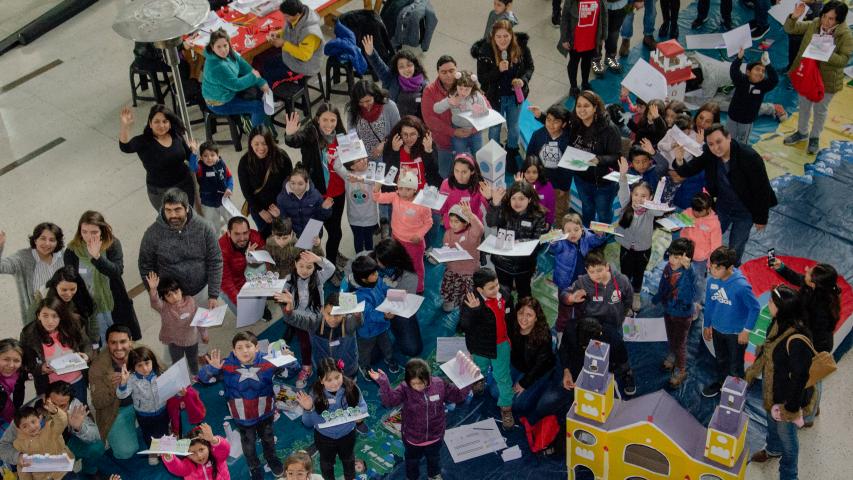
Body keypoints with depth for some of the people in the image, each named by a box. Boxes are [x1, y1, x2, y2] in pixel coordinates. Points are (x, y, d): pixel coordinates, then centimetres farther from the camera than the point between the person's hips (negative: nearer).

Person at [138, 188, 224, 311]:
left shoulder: (204, 228, -15)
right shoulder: (153, 233, -16)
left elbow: (215, 262, -8)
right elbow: (146, 268, -5)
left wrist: (213, 295, -10)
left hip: (201, 292, 1)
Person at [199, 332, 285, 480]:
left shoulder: (267, 362, -23)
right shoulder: (226, 365, -23)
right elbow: (203, 377, -20)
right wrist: (212, 368, -42)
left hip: (265, 413, 1)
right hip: (242, 416, -1)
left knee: (268, 438, 29)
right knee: (248, 443, 25)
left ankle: (272, 459, 61)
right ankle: (254, 467, 54)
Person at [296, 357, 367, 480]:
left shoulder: (351, 387, -25)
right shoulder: (316, 394, -28)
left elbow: (363, 406, -10)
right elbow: (308, 423, -21)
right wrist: (308, 409, -41)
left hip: (347, 434, 2)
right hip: (324, 437, -2)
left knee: (348, 458, 32)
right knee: (327, 462, 27)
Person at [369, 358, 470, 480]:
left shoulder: (439, 385, -22)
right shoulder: (405, 388, -27)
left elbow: (458, 395, -12)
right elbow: (389, 401, -40)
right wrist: (383, 383, -54)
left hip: (434, 436, 2)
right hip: (412, 437, -2)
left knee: (434, 458, 32)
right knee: (412, 461, 27)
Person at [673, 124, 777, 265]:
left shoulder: (750, 157, -31)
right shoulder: (709, 155, -19)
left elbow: (762, 189, -22)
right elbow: (688, 171, -13)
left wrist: (761, 218, -14)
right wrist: (679, 161, -37)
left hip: (744, 212, -4)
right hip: (722, 206, 4)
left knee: (735, 251, 11)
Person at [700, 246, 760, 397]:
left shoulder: (741, 285, -32)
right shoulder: (712, 281, -16)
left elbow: (755, 308, -19)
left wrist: (746, 330, -15)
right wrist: (707, 325, 11)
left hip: (736, 333, -5)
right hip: (717, 329, 5)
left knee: (735, 366, 17)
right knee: (721, 360, 29)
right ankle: (719, 382, 53)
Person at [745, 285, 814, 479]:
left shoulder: (797, 341, -37)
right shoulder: (779, 325, -10)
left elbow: (799, 377, -29)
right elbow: (767, 354, 8)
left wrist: (791, 408, -20)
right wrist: (751, 373, 18)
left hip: (787, 398, -8)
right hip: (772, 390, 8)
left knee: (786, 435, 13)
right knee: (772, 422, 33)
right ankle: (772, 450, 61)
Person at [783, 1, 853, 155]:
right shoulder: (812, 25, -9)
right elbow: (790, 28, -4)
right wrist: (794, 17, -25)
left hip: (827, 79, -4)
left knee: (820, 109, 16)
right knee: (804, 105, 23)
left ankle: (815, 137, 38)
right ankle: (802, 132, 45)